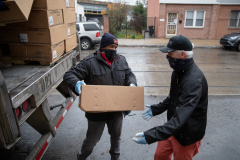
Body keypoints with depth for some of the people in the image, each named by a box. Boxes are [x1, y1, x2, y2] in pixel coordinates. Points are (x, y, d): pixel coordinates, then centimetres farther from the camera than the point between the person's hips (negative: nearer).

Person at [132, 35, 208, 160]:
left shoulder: (194, 80, -31)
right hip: (173, 126, 8)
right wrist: (156, 109, 12)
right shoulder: (179, 71, 0)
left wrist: (152, 136, -44)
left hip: (187, 134, -7)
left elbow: (181, 116, -39)